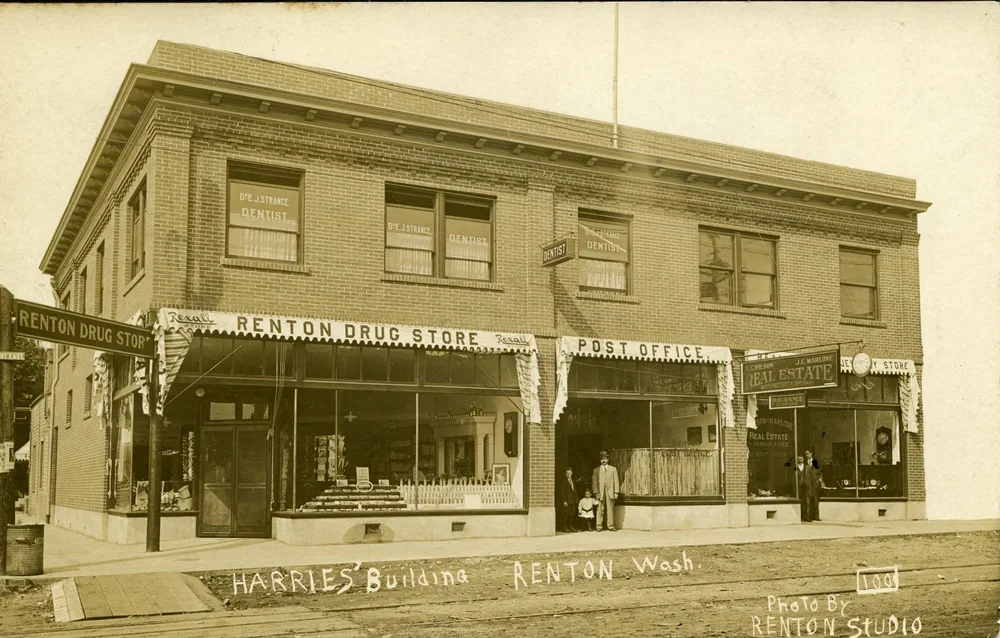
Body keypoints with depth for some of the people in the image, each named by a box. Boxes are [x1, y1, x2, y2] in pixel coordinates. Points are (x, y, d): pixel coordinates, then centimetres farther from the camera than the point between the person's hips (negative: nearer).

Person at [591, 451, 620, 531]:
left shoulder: (613, 469, 14)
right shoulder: (596, 470, 11)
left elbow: (616, 481, 9)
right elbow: (594, 482, 6)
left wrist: (616, 492, 0)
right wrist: (596, 493, -5)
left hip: (610, 492, 1)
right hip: (600, 492, -1)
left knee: (610, 509, -2)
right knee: (600, 510, -5)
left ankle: (610, 526, 3)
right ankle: (599, 526, -1)